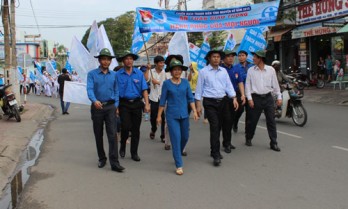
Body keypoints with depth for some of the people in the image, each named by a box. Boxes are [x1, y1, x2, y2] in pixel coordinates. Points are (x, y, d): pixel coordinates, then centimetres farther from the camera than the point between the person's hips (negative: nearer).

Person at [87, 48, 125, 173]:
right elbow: (89, 89, -14)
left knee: (112, 134, -9)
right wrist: (95, 100, -32)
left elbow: (116, 91, 9)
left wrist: (116, 105, -2)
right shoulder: (92, 74, -1)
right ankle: (102, 159, 27)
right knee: (98, 135, 10)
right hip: (97, 107, 0)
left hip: (110, 107, 0)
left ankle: (114, 163, -10)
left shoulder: (114, 75, 8)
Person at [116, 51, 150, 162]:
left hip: (137, 103, 2)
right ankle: (122, 146, 18)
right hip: (124, 104, -2)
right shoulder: (118, 74, -1)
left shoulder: (139, 73, 3)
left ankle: (134, 153, 18)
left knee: (136, 129, 6)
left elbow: (144, 89, 1)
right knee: (125, 127, -11)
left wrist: (147, 104, -8)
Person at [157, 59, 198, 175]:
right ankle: (179, 165, -1)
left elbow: (190, 98, 6)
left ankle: (177, 155, 41)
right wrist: (159, 115, 1)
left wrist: (194, 111, -3)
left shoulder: (185, 82, 4)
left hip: (184, 114, 4)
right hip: (172, 115, -3)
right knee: (176, 138, -7)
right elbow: (162, 100, 0)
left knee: (185, 137, 13)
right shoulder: (167, 83, -3)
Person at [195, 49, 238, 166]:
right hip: (210, 102, -5)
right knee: (214, 127, -13)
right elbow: (199, 88, -2)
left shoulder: (224, 71, 10)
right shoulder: (203, 72, -2)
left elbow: (229, 85, 8)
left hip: (222, 101, 5)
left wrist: (234, 98, -5)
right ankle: (216, 155, -11)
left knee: (218, 127, 11)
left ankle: (214, 151, 27)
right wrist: (198, 105, -6)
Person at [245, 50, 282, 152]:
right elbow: (248, 85, 1)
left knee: (271, 121, 2)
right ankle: (248, 139, 27)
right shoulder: (251, 70, 0)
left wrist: (279, 97, 5)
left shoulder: (271, 70, 1)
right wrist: (249, 98, -6)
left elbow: (275, 84, 7)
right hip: (256, 98, -1)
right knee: (252, 120, 7)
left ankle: (273, 143, 9)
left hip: (268, 97, 1)